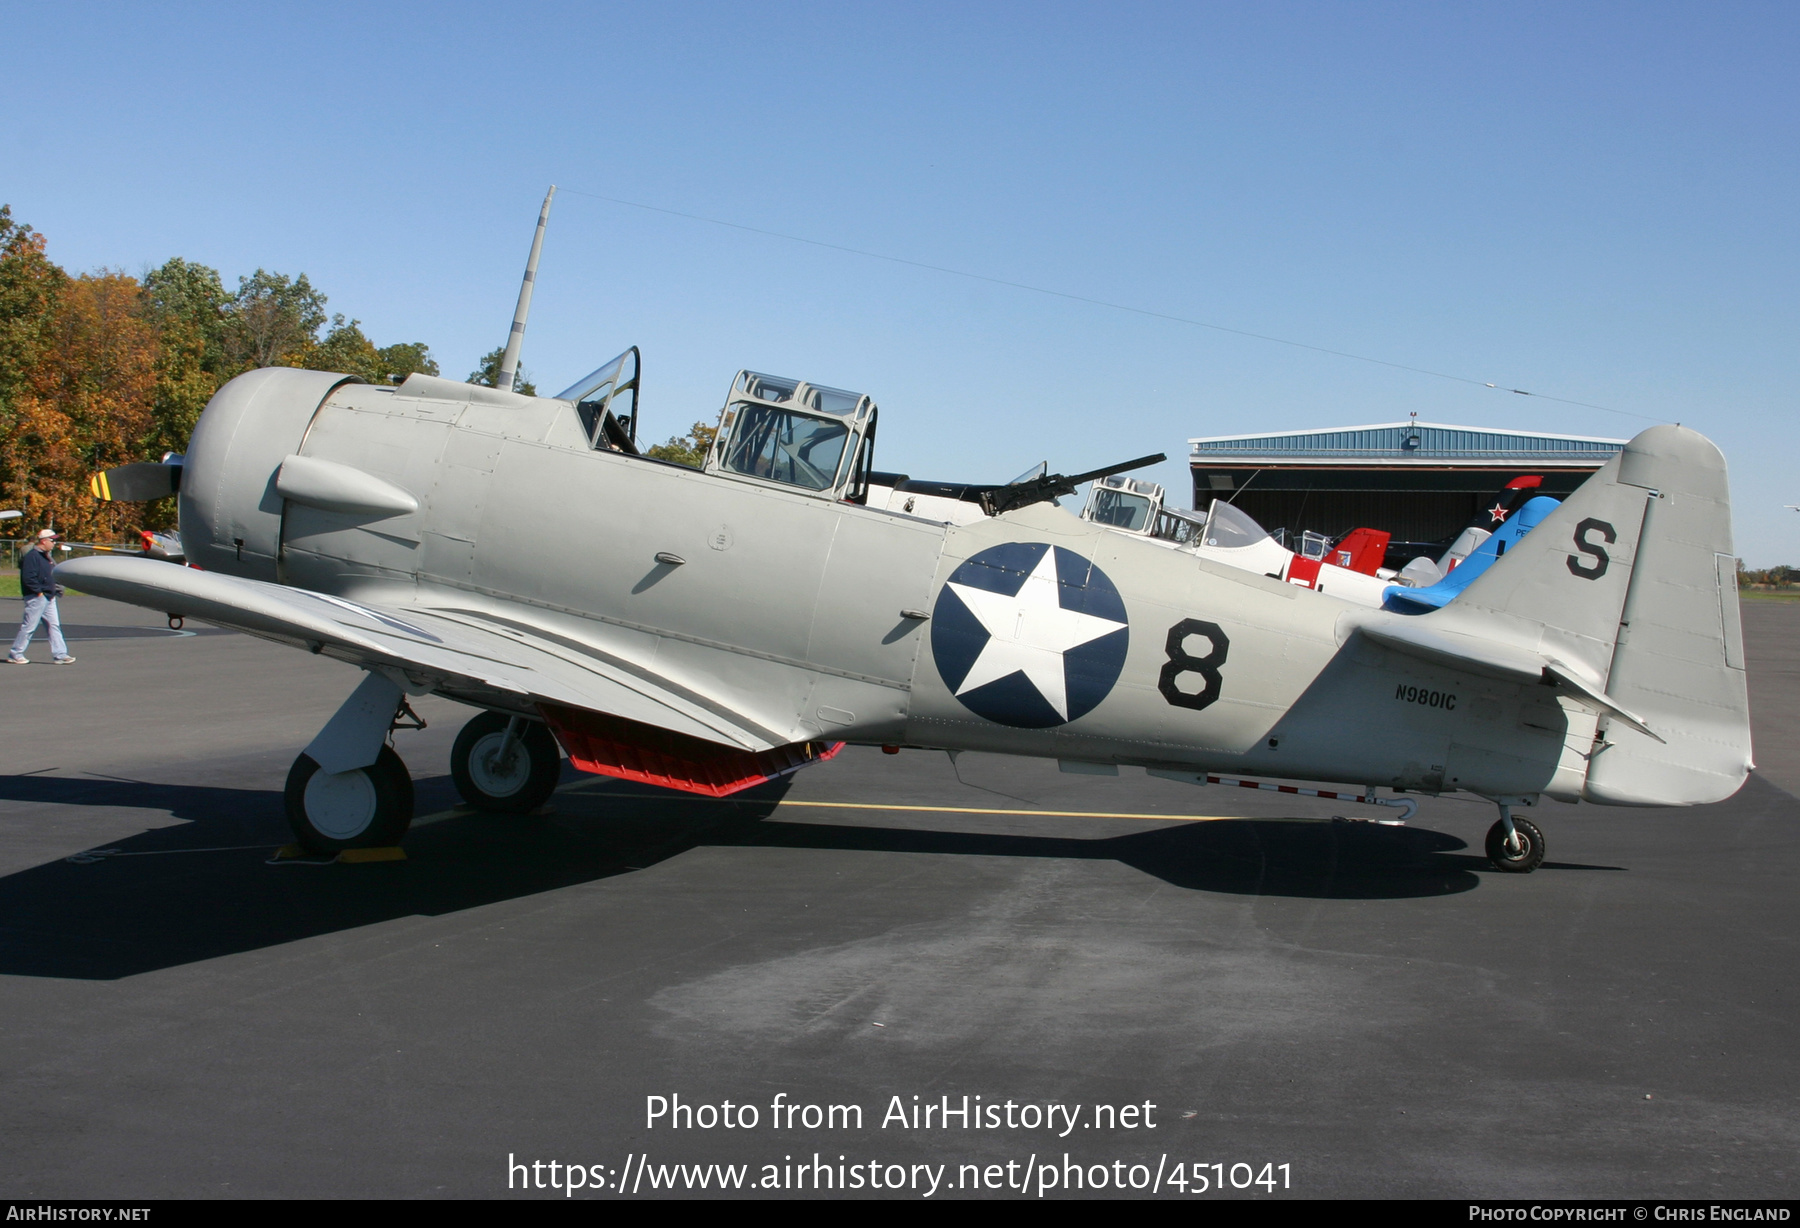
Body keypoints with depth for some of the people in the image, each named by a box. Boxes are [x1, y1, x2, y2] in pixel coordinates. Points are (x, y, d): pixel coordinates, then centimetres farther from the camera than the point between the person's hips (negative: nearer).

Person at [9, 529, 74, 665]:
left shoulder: (45, 556, 16)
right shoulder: (32, 556, -14)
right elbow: (28, 578, -21)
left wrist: (56, 589, 11)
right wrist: (39, 592, -18)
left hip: (49, 597, 9)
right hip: (36, 598, -9)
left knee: (54, 625, 6)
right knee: (29, 626, -3)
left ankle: (60, 655, 6)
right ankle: (15, 655, 6)